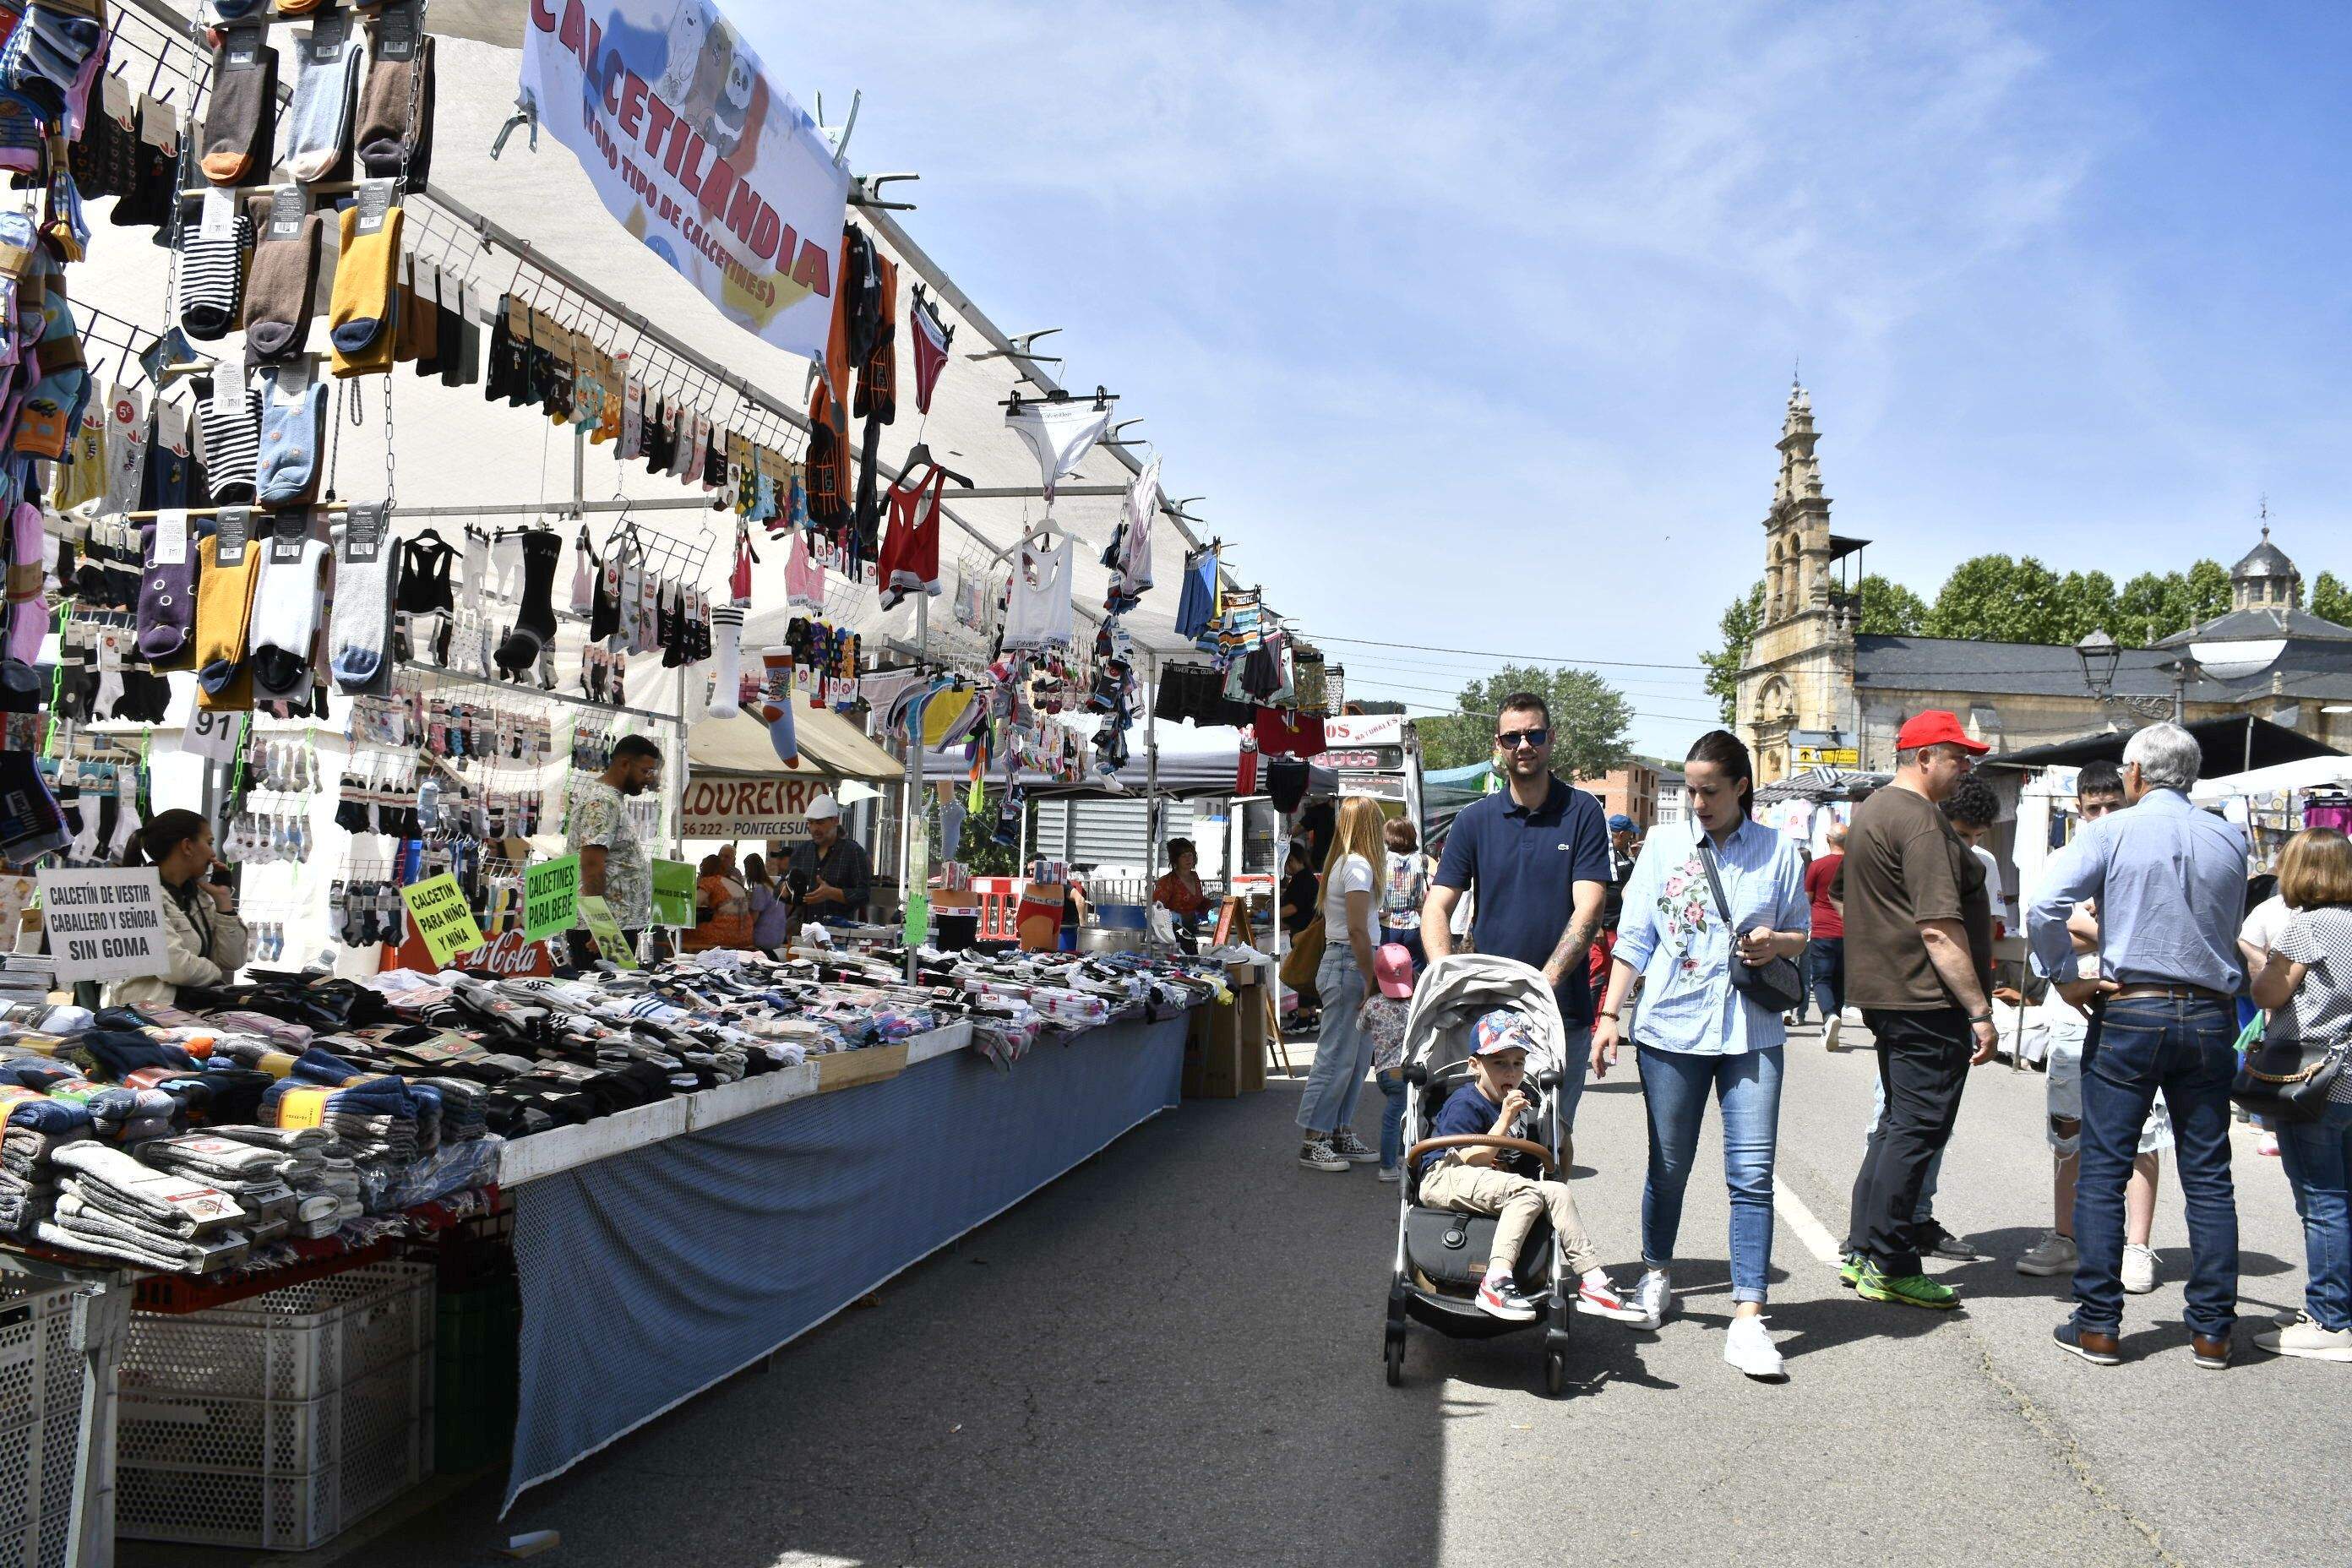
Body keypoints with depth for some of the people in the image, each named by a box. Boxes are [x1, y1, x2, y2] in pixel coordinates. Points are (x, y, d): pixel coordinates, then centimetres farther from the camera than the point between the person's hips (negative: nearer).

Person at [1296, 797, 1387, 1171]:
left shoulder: (1344, 862, 15)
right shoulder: (1358, 866, -14)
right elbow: (1357, 930, -18)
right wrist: (1372, 980, -15)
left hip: (1338, 961, 10)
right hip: (1349, 966, -10)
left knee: (1356, 1058, 14)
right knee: (1336, 1056, -4)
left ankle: (1340, 1136, 21)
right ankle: (1312, 1142, 1)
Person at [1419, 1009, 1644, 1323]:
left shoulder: (1523, 1107, 14)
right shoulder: (1464, 1104, -11)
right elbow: (1472, 1161, -20)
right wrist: (1505, 1121, -23)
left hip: (1494, 1183, 8)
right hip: (1446, 1178, -8)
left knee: (1558, 1193, -10)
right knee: (1528, 1192, -29)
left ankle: (1593, 1283, -11)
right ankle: (1496, 1282, -37)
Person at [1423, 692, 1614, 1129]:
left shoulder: (1582, 813, 0)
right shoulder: (1474, 820, 6)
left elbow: (1587, 910, -8)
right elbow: (1437, 908, 2)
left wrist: (1543, 984, -21)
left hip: (1564, 1012, -1)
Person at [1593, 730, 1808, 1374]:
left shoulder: (1779, 851, 4)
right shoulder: (1663, 846, 5)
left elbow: (1801, 934, 13)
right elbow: (1635, 939, 6)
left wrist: (1776, 943, -10)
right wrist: (1609, 1014, -1)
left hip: (1751, 1033, 0)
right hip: (1671, 1029, 1)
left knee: (1752, 1174, -6)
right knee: (1668, 1168, 11)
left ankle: (1748, 1320, -2)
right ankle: (1656, 1274, 35)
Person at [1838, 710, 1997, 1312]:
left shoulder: (1869, 811, 16)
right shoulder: (1921, 821, -17)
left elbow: (1856, 900, 26)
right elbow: (1940, 930, -22)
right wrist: (1980, 1010, -19)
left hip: (1883, 993, 10)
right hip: (1927, 1000, -10)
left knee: (1899, 1122, 17)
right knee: (1917, 1130, -3)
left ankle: (1864, 1250, 22)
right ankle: (1888, 1266, 3)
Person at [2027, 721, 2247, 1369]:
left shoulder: (2111, 832, -6)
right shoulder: (2231, 840, 5)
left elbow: (2044, 908, -17)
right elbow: (2229, 926, 16)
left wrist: (2066, 978, -7)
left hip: (2128, 1013, -3)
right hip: (2211, 1016, 4)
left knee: (2103, 1171, 3)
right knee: (2208, 1176, 9)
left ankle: (2097, 1326, 5)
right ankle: (2212, 1331, 13)